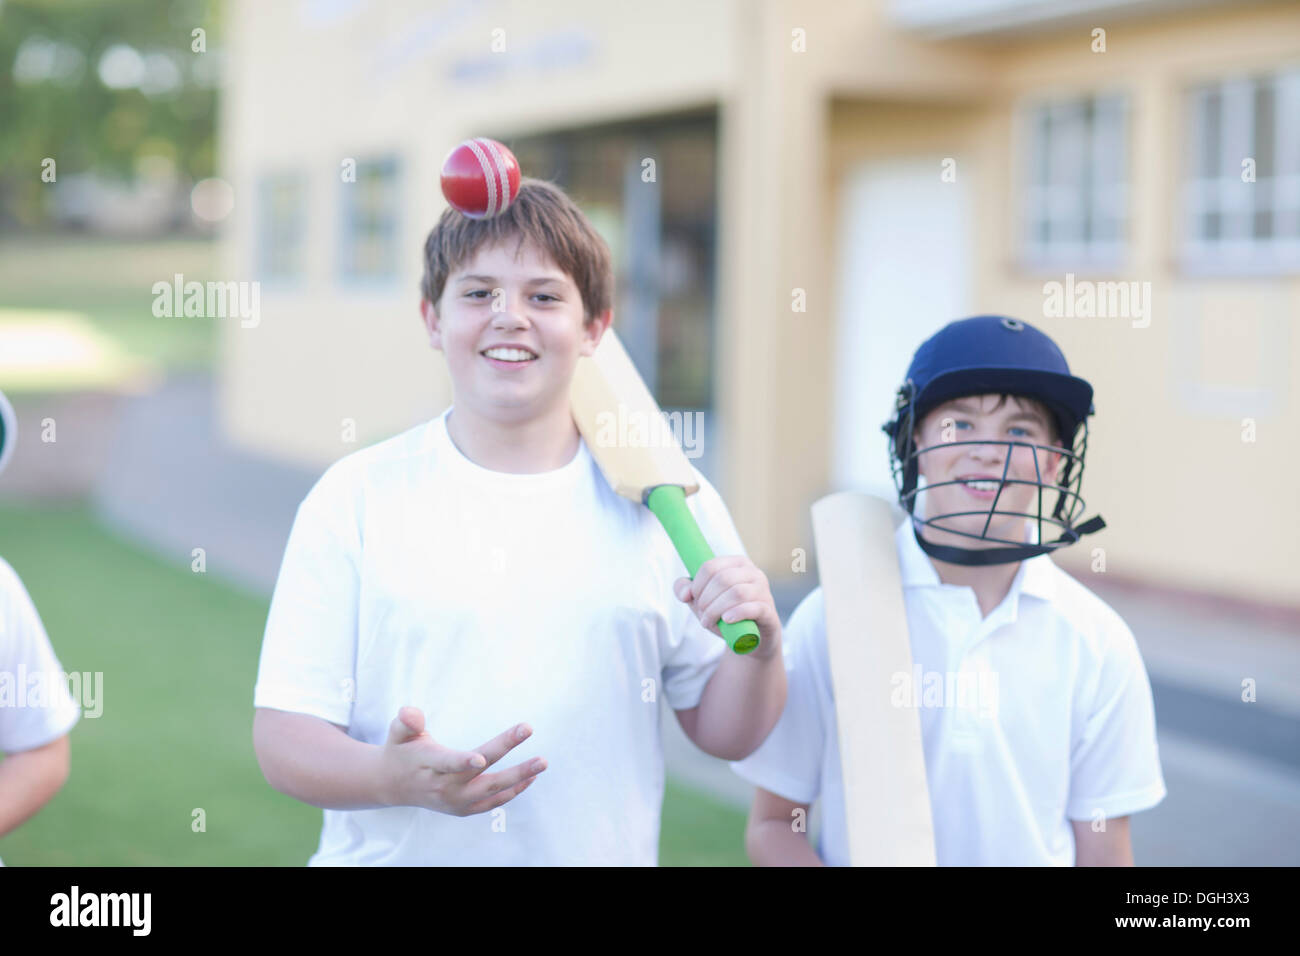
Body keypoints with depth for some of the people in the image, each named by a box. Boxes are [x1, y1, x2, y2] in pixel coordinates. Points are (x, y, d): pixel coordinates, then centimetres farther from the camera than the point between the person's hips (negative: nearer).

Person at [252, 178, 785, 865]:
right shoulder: (356, 497, -3)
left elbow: (723, 733, 3)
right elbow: (283, 738, -7)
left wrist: (759, 646, -16)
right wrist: (393, 778, -25)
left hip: (601, 854, 1)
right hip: (389, 856, -1)